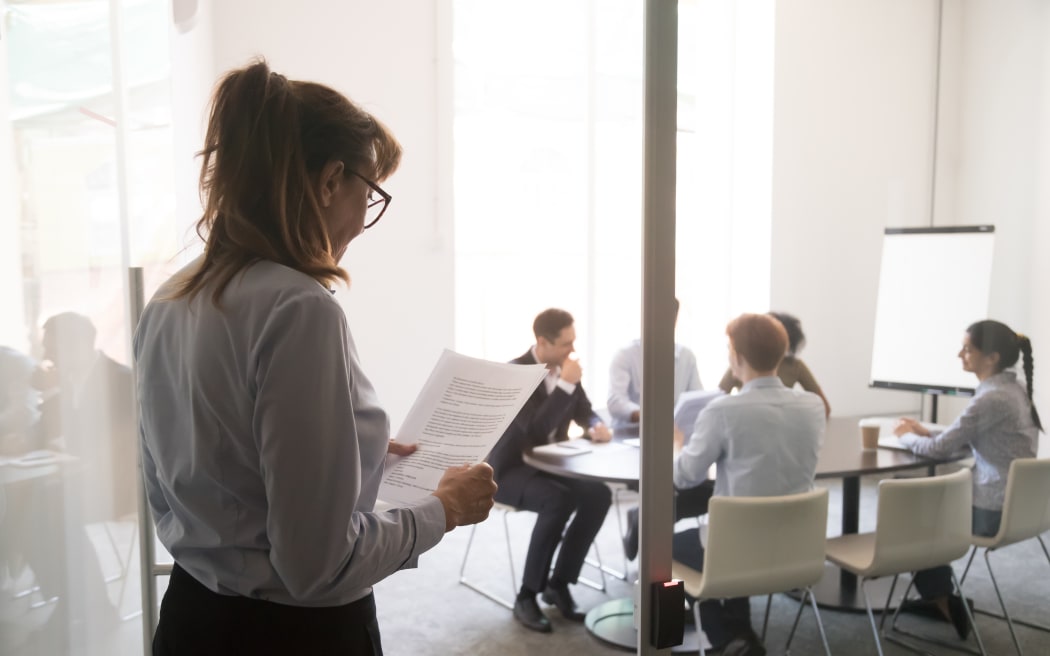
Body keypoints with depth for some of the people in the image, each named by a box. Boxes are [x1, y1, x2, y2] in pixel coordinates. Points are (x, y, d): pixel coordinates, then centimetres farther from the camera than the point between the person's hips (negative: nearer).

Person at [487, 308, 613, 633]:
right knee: (559, 501, -34)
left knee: (599, 494, -18)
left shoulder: (563, 369, 1)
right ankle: (527, 595, -18)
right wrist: (565, 385, -31)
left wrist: (596, 427, -10)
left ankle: (558, 583, -5)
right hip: (511, 469, -7)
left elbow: (584, 411, 14)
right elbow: (537, 429, -31)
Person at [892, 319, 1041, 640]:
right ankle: (939, 596, 29)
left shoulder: (992, 398, -24)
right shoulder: (1013, 390, 6)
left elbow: (941, 448, -17)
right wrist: (924, 431, 9)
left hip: (993, 511, -9)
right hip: (1012, 503, 9)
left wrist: (906, 436, 1)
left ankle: (941, 600, 25)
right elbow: (968, 439, 17)